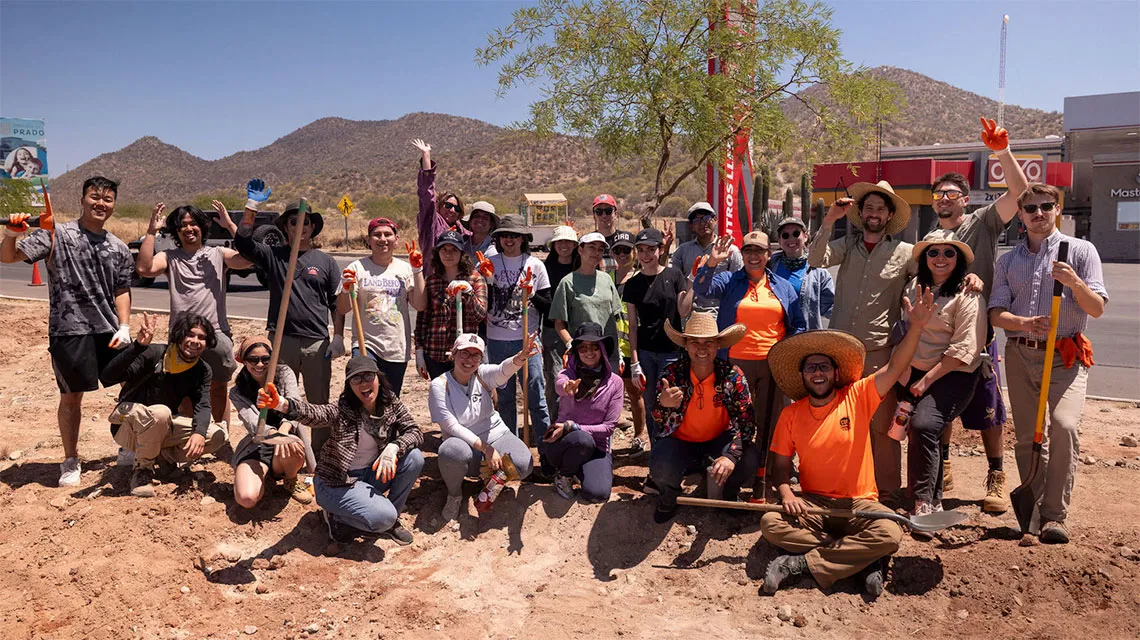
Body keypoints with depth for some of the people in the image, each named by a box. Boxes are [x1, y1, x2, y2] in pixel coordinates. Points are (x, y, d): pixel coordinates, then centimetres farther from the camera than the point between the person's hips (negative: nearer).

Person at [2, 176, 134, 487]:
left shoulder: (119, 249, 9)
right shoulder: (56, 234, -2)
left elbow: (121, 292, 10)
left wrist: (124, 327, -1)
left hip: (110, 330, 4)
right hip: (69, 330, -4)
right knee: (71, 396, 4)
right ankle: (71, 462, 20)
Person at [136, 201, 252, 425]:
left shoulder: (217, 254, 6)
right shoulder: (169, 257, 7)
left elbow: (248, 259, -11)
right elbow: (144, 268, -12)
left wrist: (230, 225, -11)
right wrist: (151, 231, -10)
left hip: (216, 333, 0)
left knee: (218, 390, 10)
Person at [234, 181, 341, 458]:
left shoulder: (325, 261, 8)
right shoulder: (273, 256, 8)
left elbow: (338, 302, 9)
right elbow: (242, 242, -5)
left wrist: (338, 337, 2)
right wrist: (252, 206, -11)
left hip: (317, 342, 0)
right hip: (282, 340, 0)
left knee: (319, 402, 6)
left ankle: (322, 453, 15)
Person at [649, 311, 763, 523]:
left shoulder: (733, 375, -15)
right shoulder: (671, 374, -14)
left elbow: (747, 421, -15)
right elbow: (659, 422, -10)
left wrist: (732, 455, -31)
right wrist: (663, 405, -36)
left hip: (720, 438, 1)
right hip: (681, 441, -1)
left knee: (749, 461, -28)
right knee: (661, 469, -31)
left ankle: (728, 493, 9)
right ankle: (669, 497, 9)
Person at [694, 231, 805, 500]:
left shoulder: (783, 287, 13)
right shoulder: (728, 281, 7)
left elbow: (798, 324, 13)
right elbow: (702, 289, -10)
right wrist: (712, 262, -25)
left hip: (773, 364, 2)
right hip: (737, 363, -2)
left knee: (769, 424, 5)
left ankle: (763, 482, 15)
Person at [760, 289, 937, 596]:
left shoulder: (857, 397, -2)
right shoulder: (791, 414, 1)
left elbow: (894, 368, -14)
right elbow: (780, 466, 4)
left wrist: (916, 326, -28)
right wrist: (787, 494, -18)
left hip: (859, 503, -1)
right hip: (811, 503, 1)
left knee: (890, 535, -30)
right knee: (770, 523, -27)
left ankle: (800, 562, -22)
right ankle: (861, 558, -20)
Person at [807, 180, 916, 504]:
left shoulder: (905, 252, 3)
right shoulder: (847, 245, 8)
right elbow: (815, 259, -7)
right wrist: (829, 220, -15)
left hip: (879, 350, -2)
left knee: (882, 425, 0)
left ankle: (887, 491, 13)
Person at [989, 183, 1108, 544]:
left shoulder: (1080, 251, 4)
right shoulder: (1007, 261, 13)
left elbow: (1097, 309, -2)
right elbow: (996, 314, 5)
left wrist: (1074, 282, -20)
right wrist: (1024, 323, -16)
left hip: (1065, 356, -3)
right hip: (1020, 354, 3)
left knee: (1064, 426, -22)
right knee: (1026, 437, 4)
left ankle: (1054, 515, -13)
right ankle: (1034, 510, 17)